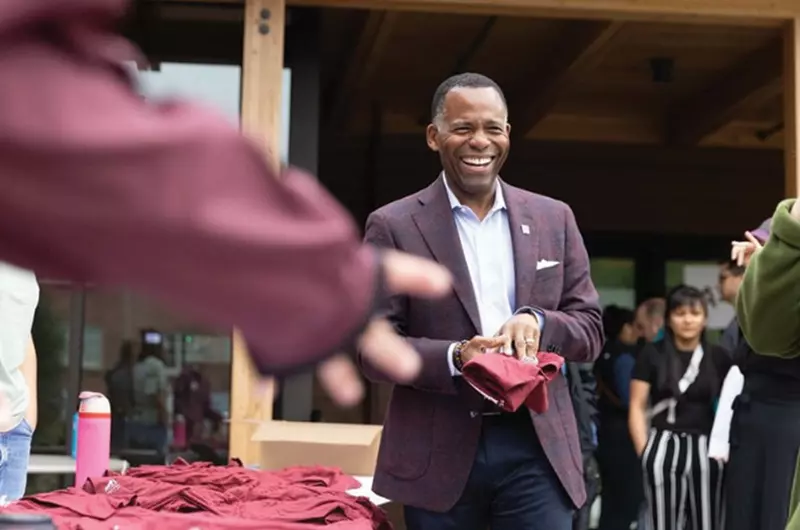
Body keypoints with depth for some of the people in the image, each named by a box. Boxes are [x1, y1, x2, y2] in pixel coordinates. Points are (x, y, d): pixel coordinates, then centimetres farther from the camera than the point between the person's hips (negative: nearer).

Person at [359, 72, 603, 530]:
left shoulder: (554, 219, 10)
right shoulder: (394, 226, 1)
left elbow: (590, 328, 10)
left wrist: (538, 321, -11)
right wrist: (455, 358, -19)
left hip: (537, 447, 2)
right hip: (441, 454, -2)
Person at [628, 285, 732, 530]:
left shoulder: (718, 357, 7)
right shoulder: (652, 354, 1)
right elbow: (637, 408, 1)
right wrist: (645, 452, -8)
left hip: (706, 448, 2)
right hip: (665, 446, -2)